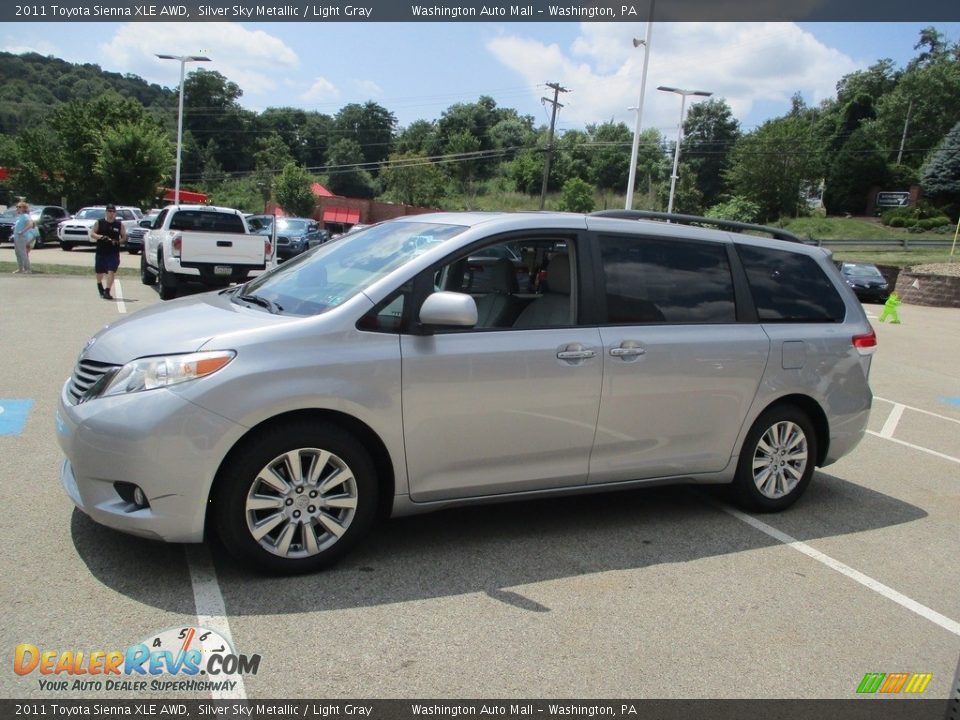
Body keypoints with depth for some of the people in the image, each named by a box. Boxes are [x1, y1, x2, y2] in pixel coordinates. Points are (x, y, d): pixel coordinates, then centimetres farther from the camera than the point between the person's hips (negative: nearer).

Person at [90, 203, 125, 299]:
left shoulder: (119, 225, 4)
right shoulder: (99, 223, 3)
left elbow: (124, 237, 8)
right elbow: (92, 234, 0)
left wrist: (118, 241, -12)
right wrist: (101, 237, -18)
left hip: (114, 253, -1)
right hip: (100, 252, 1)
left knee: (111, 271, -14)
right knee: (99, 272, 12)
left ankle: (107, 291, -15)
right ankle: (100, 287, 40)